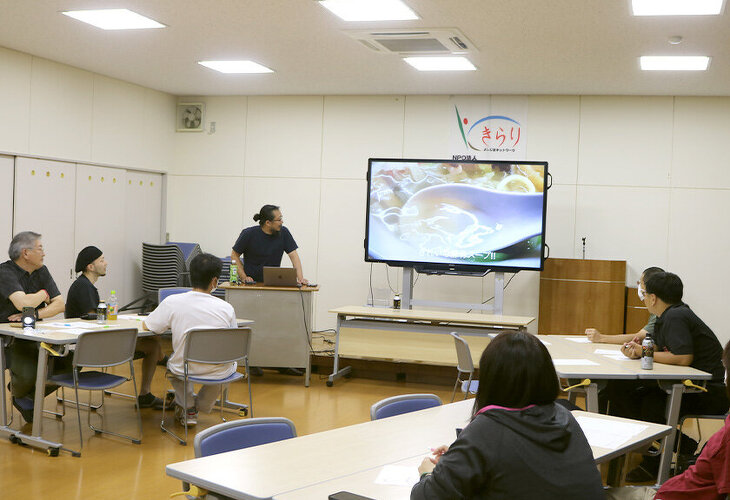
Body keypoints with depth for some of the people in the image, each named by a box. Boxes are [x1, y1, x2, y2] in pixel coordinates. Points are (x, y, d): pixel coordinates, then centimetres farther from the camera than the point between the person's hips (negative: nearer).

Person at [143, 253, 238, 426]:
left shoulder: (172, 303, -13)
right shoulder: (226, 308, -12)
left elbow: (146, 326, 4)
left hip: (185, 369, 0)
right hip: (218, 373, 0)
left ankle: (188, 409, 36)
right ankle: (202, 406, 44)